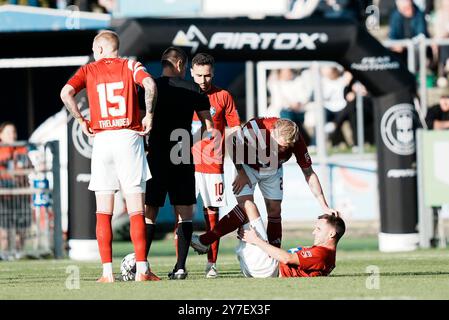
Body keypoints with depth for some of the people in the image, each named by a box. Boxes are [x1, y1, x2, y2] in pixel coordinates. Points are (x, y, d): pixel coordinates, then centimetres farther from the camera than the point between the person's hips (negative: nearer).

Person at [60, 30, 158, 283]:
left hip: (101, 139, 1)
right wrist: (149, 116, -3)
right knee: (136, 209, -2)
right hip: (129, 137, -1)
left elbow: (66, 93, -7)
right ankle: (142, 269, -9)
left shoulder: (89, 70, 9)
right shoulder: (130, 66, 7)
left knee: (104, 212, 5)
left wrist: (81, 121, 3)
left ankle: (108, 271, -1)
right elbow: (150, 85, -13)